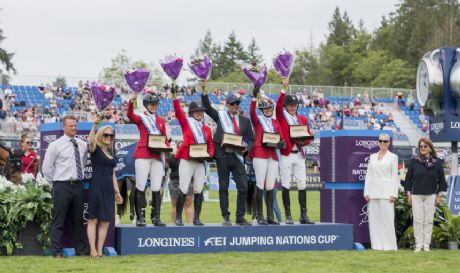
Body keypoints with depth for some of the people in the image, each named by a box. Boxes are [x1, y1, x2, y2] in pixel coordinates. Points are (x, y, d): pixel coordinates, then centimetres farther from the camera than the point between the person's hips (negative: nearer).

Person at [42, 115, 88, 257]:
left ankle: (81, 250, 20)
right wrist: (55, 185, 1)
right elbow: (46, 168, -1)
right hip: (62, 186, -5)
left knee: (78, 220, 12)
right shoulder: (55, 145, -4)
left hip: (78, 186, 5)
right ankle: (57, 252, 0)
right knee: (59, 221, -3)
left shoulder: (83, 145, 8)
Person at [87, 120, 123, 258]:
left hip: (108, 189, 7)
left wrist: (117, 191, 17)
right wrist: (95, 126, -41)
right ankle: (93, 250, -5)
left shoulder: (111, 152, 17)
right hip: (96, 188, -7)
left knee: (105, 220, 5)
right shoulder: (95, 149, -2)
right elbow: (90, 142, -26)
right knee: (93, 219, -4)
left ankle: (100, 250, 9)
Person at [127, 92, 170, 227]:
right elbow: (130, 116, -16)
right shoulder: (141, 118, 5)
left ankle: (157, 218, 7)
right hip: (142, 155, -4)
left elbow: (165, 138, 20)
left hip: (157, 156, 4)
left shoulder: (161, 120, 19)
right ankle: (140, 218, -2)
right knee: (140, 187, -4)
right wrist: (131, 102, -35)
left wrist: (167, 147, -2)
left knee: (156, 188, 4)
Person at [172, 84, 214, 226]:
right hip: (186, 161, -4)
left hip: (200, 162, 4)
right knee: (183, 189, -6)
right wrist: (174, 96, -18)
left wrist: (210, 154, -5)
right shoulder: (186, 124, 4)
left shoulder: (207, 129, 15)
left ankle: (196, 218, 10)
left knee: (199, 190, 3)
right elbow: (178, 112, -8)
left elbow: (210, 145, 16)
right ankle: (178, 218, -2)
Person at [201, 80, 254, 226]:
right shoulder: (220, 116, 7)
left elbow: (251, 139, 13)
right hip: (222, 156, -1)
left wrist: (246, 148, -7)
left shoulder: (245, 121, 11)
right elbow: (207, 107, -1)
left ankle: (240, 217, 5)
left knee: (243, 187, -4)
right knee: (223, 187, 3)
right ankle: (226, 217, 10)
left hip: (237, 156, 2)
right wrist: (204, 90, -12)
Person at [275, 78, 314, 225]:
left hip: (299, 155, 4)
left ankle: (303, 215, 7)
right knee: (286, 185, -2)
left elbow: (309, 136, 15)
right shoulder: (281, 117, 2)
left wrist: (304, 141, -8)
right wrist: (284, 89, -26)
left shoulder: (303, 119, 13)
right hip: (286, 155, -4)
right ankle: (288, 215, 2)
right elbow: (278, 105, -17)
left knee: (302, 185, 3)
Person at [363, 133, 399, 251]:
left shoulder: (393, 157, 5)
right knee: (374, 219, 2)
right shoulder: (372, 157, 15)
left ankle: (389, 245, -3)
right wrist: (366, 192, 5)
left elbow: (394, 176, 0)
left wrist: (394, 194, -8)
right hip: (373, 192, 4)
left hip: (386, 192, -4)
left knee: (387, 218, -7)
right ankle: (377, 245, 6)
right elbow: (368, 175, 13)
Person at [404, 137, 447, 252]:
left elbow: (441, 179, 7)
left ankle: (426, 245, 8)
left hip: (431, 195, 0)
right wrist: (409, 194, 2)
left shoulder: (437, 162, 2)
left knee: (428, 221, 2)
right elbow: (408, 178, 6)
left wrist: (439, 195, 3)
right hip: (416, 195, 0)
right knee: (418, 220, -1)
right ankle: (418, 245, 4)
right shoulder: (414, 161, 1)